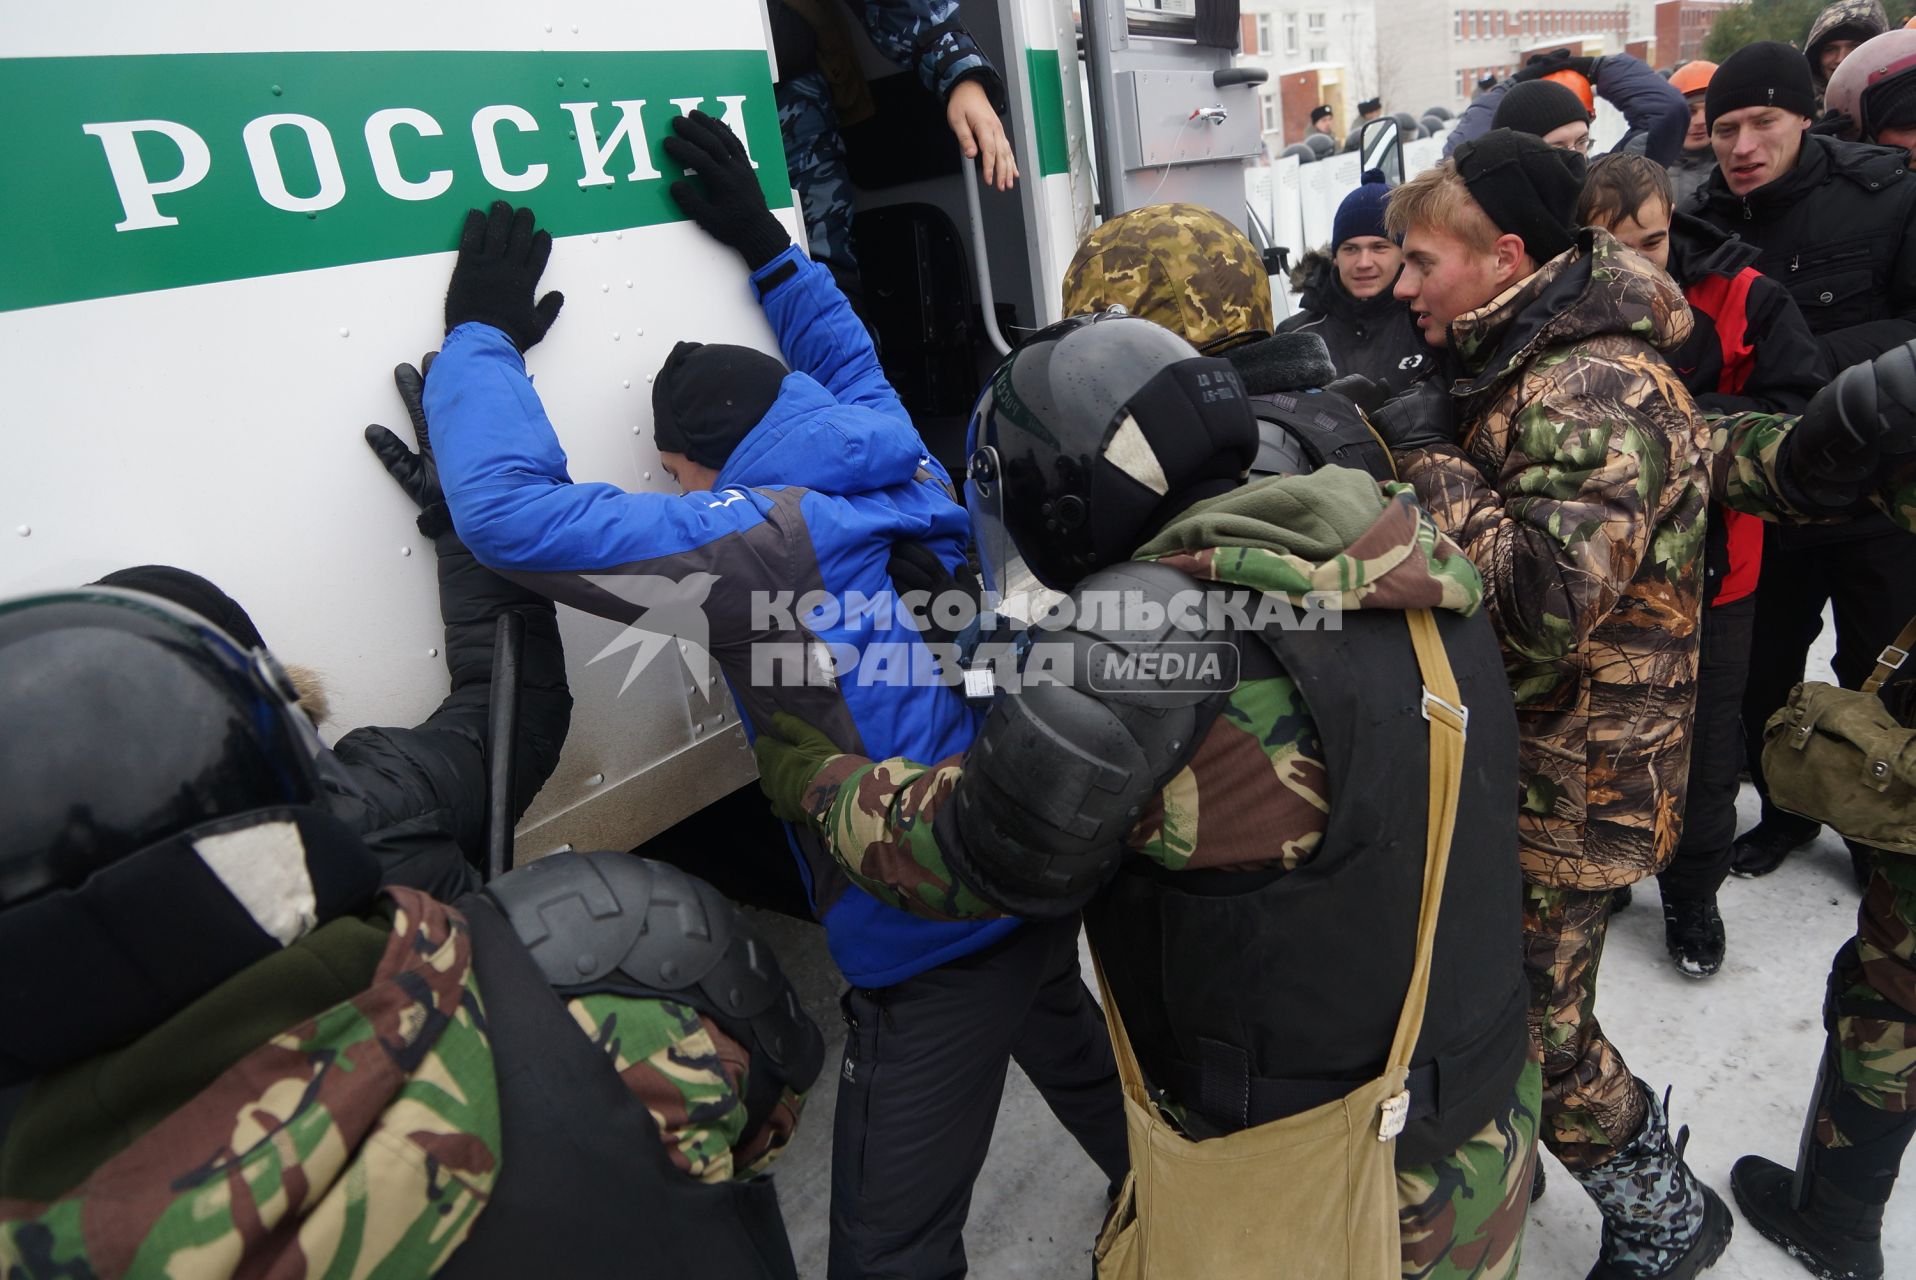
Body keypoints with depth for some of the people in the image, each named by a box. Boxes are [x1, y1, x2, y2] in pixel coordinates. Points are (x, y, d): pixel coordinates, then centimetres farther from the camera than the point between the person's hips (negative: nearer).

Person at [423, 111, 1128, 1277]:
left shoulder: (768, 542, -19)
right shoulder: (906, 470, 2)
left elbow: (513, 510, -21)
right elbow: (854, 368, 24)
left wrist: (482, 336, -7)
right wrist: (770, 249, 27)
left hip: (930, 939, -8)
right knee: (1089, 1077, 33)